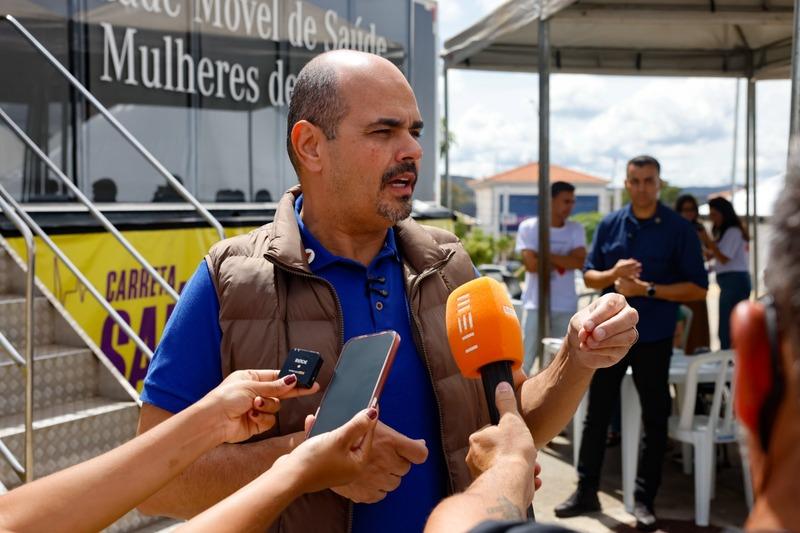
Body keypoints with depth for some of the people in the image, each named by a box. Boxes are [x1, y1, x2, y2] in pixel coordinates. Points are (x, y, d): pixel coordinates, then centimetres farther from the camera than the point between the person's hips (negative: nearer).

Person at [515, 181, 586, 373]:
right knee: (524, 361, 2)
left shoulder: (576, 230, 4)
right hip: (536, 305, -3)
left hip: (566, 308, 3)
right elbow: (531, 264, -15)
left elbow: (580, 262, -11)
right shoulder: (529, 227, -4)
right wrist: (563, 260, -6)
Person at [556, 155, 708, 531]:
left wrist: (647, 289, -19)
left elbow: (697, 288, -9)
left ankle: (644, 501, 18)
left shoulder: (679, 229, -7)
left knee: (654, 420, 6)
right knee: (596, 414, 9)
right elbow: (589, 275, 7)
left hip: (654, 337, -3)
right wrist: (613, 275, -15)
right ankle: (586, 492, 22)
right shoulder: (609, 225, 3)